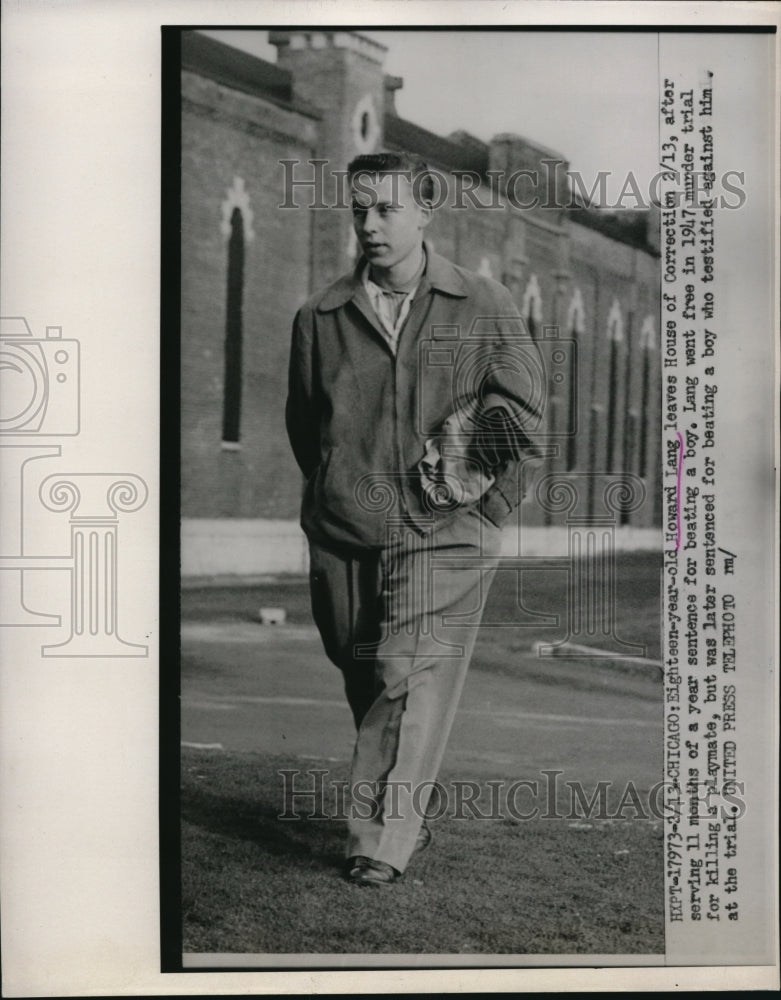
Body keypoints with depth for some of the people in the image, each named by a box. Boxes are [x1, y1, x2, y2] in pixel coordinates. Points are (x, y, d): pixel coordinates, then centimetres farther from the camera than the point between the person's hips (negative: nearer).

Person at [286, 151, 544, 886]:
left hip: (443, 537, -3)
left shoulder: (485, 309, 2)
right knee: (364, 680, 11)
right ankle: (410, 815, 31)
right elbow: (302, 423, 18)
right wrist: (338, 496, 14)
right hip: (343, 539, 3)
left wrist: (487, 510, 2)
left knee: (411, 682, -11)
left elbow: (521, 418, 6)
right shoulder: (320, 317, 6)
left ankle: (381, 844, -5)